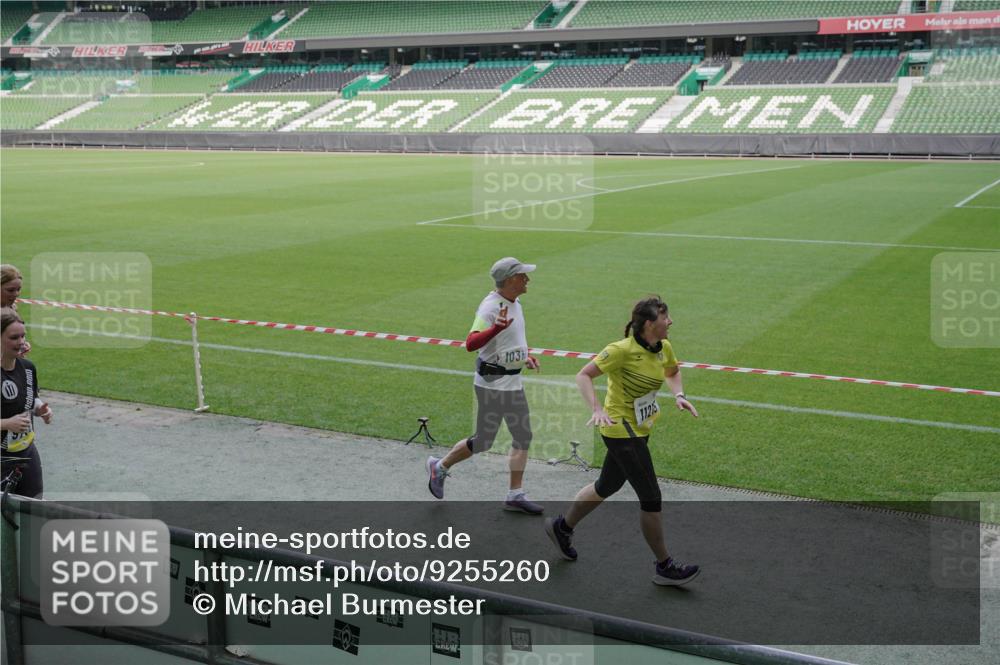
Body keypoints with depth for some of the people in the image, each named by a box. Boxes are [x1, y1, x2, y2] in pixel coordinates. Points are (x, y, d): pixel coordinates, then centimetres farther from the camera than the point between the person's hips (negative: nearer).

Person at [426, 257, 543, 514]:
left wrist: (523, 358, 17)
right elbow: (471, 343, -35)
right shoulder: (490, 307, -21)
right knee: (483, 442, 1)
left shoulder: (515, 303, 8)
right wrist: (497, 328, -50)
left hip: (513, 382, 9)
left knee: (523, 437, 9)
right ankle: (440, 467, 23)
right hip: (492, 383, -9)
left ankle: (515, 495, 17)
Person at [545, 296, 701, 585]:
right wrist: (597, 409, -32)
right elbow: (583, 376, -19)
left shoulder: (664, 348, -1)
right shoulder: (623, 349, -23)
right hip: (621, 430, -9)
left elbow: (673, 372, 22)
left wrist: (678, 395, 2)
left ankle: (562, 527, 43)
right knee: (651, 498, -3)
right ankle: (665, 567, 11)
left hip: (640, 429, 9)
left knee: (607, 486, 22)